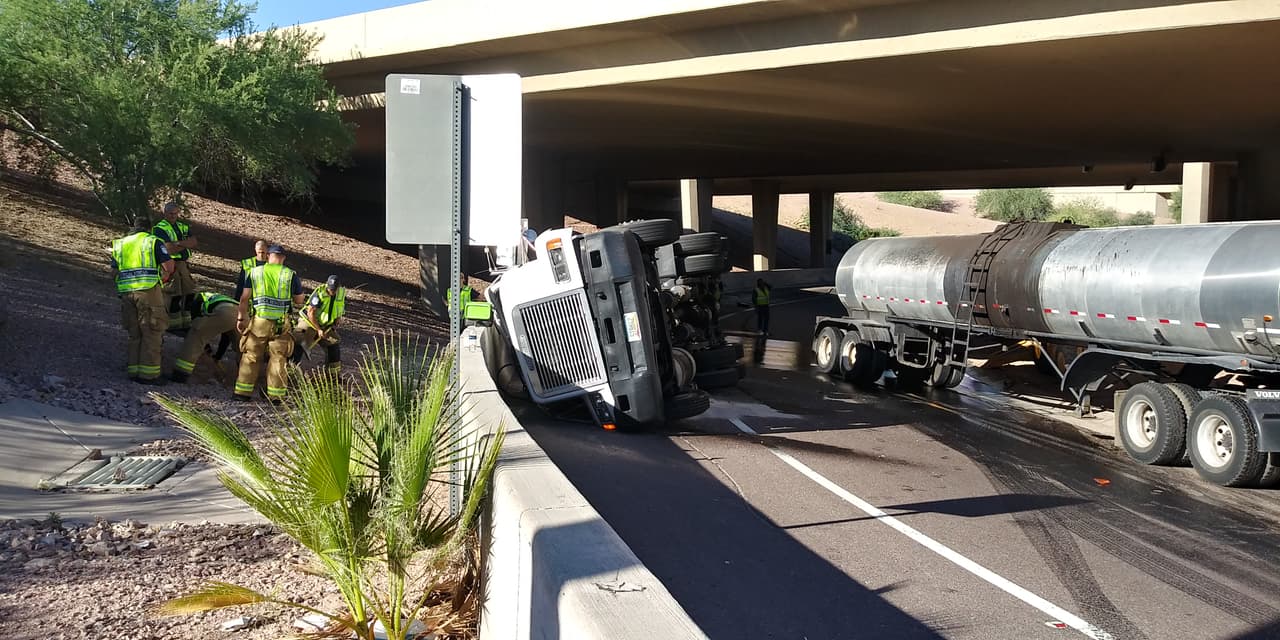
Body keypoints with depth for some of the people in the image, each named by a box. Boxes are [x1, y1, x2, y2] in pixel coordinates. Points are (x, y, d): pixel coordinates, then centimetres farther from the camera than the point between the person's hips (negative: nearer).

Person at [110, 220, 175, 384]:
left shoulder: (119, 244, 20)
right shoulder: (154, 241, 5)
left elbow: (115, 271, 17)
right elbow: (169, 266, -4)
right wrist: (164, 275, 15)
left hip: (126, 292, 5)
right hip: (149, 291, -5)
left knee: (134, 334, 14)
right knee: (152, 333, -2)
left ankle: (134, 371, 15)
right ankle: (148, 373, -4)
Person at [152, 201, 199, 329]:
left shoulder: (183, 226, 18)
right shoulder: (160, 228, -4)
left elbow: (194, 242, 1)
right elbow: (170, 249, -16)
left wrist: (179, 243, -14)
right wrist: (186, 244, -5)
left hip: (182, 264, 7)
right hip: (169, 265, -7)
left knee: (190, 292, 8)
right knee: (175, 295, -8)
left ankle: (186, 321, 19)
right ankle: (174, 323, 0)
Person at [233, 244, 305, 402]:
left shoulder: (255, 272, 5)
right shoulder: (291, 275, 2)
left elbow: (244, 298, 2)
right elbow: (300, 301, 6)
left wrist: (240, 318, 8)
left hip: (258, 321, 1)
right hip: (282, 323, -1)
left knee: (250, 356, 10)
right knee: (278, 359, 7)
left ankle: (243, 392, 11)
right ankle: (276, 395, 9)